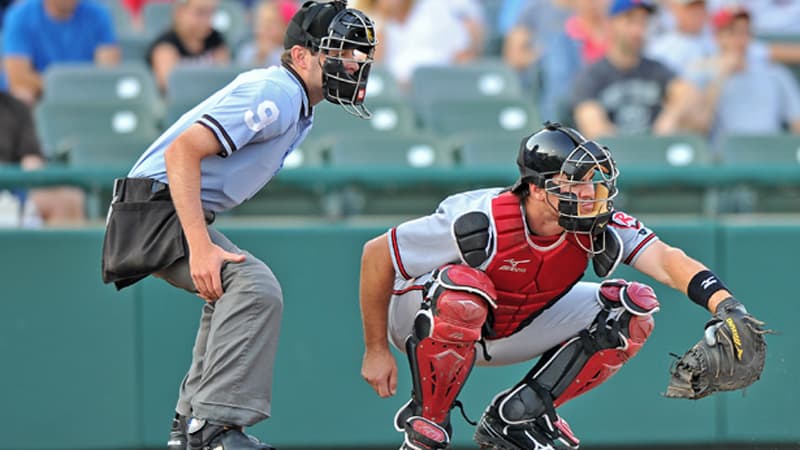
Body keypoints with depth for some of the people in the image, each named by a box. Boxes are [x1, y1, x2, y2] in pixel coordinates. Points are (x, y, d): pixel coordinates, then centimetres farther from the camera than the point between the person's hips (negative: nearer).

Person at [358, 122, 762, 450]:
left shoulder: (597, 225, -22)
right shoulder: (481, 224, -33)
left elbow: (665, 260, -38)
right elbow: (376, 254, -24)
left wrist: (723, 303, -58)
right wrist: (376, 351, -17)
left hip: (512, 329, 5)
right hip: (422, 315, -5)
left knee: (633, 309, -10)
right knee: (463, 289, -41)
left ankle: (514, 417, -2)